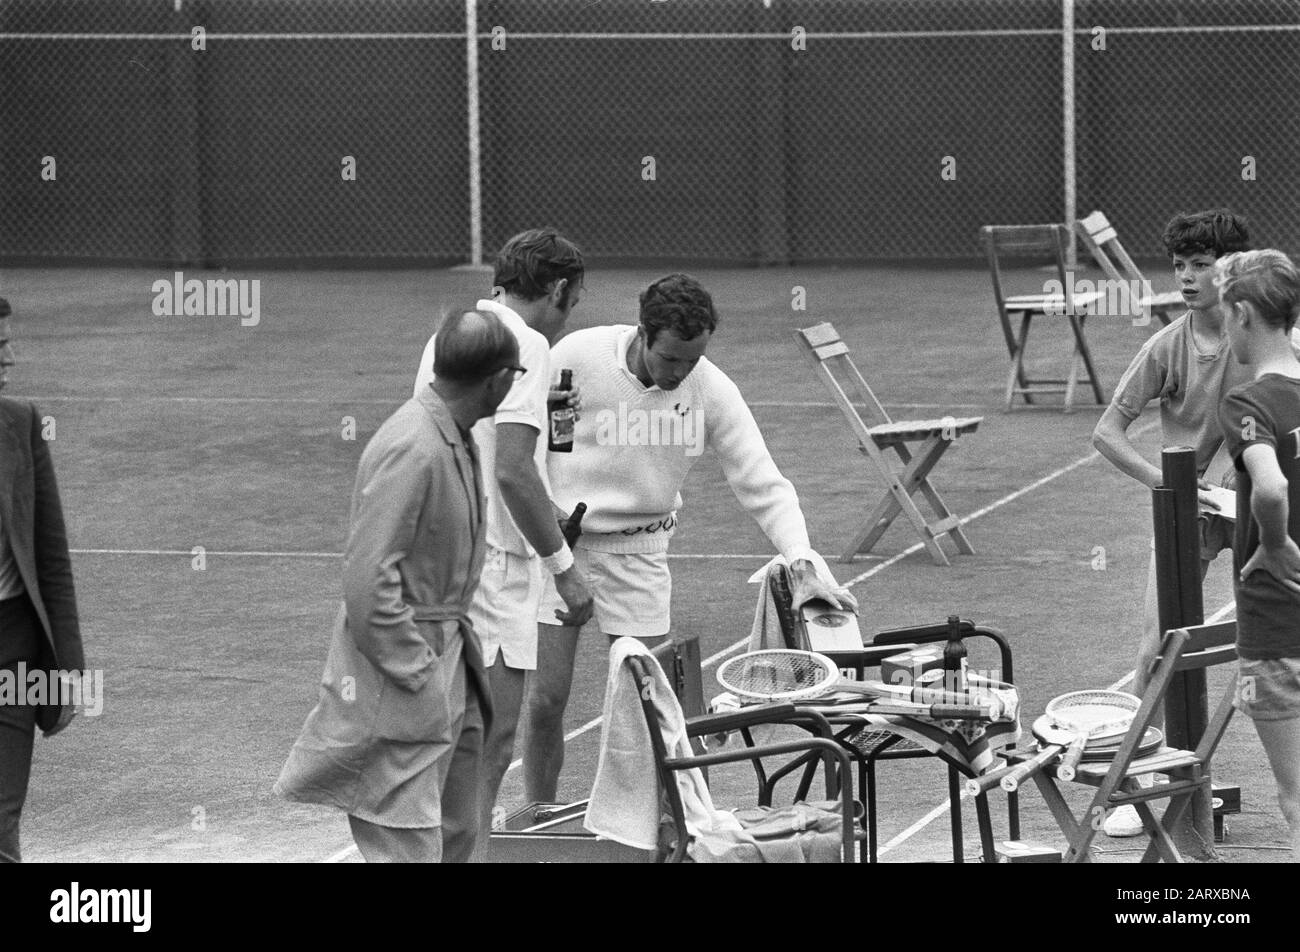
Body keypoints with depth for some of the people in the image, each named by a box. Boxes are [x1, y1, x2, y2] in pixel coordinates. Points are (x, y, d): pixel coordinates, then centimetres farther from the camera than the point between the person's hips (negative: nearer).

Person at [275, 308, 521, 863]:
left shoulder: (455, 439, 8)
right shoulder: (411, 451, -23)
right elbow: (369, 580, -25)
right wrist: (414, 673, -20)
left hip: (447, 656, 10)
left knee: (456, 836, 17)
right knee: (407, 848, -8)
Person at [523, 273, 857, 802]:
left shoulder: (712, 391, -12)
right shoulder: (578, 357, -17)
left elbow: (762, 484, -11)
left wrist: (802, 565, -24)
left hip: (637, 550, 2)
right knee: (547, 699, -3)